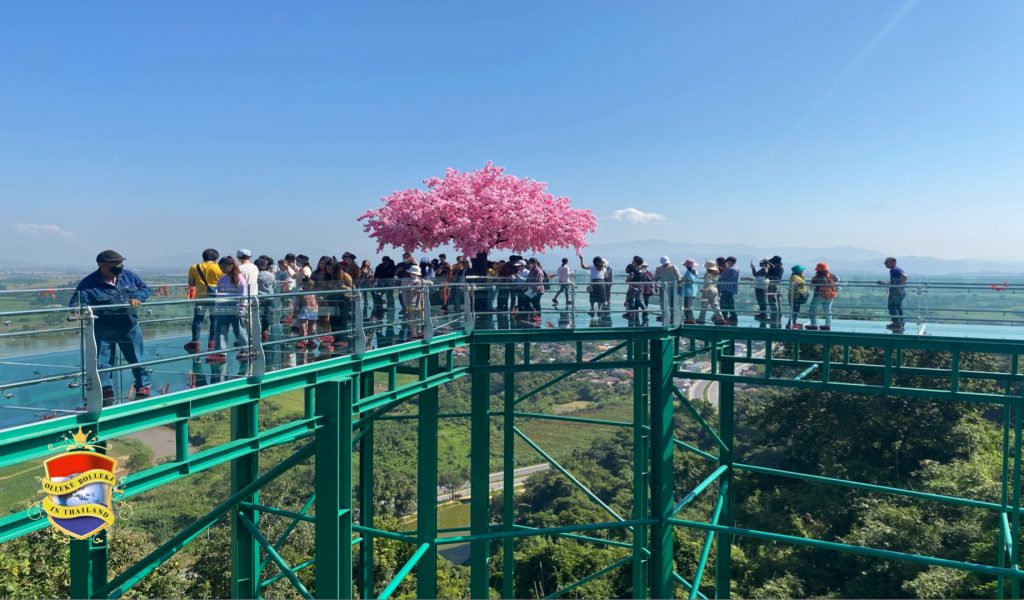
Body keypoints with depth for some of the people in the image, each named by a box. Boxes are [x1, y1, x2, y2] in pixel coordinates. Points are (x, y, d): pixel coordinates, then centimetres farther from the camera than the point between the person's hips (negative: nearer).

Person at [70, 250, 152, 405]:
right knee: (103, 362, 4)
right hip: (103, 330, -3)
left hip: (129, 327, 3)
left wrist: (137, 298, -13)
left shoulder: (128, 276, 1)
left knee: (137, 359, 12)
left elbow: (144, 288, 8)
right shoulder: (89, 284, -13)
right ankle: (106, 391, 18)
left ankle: (143, 387, 28)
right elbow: (77, 301, -18)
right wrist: (76, 311, -41)